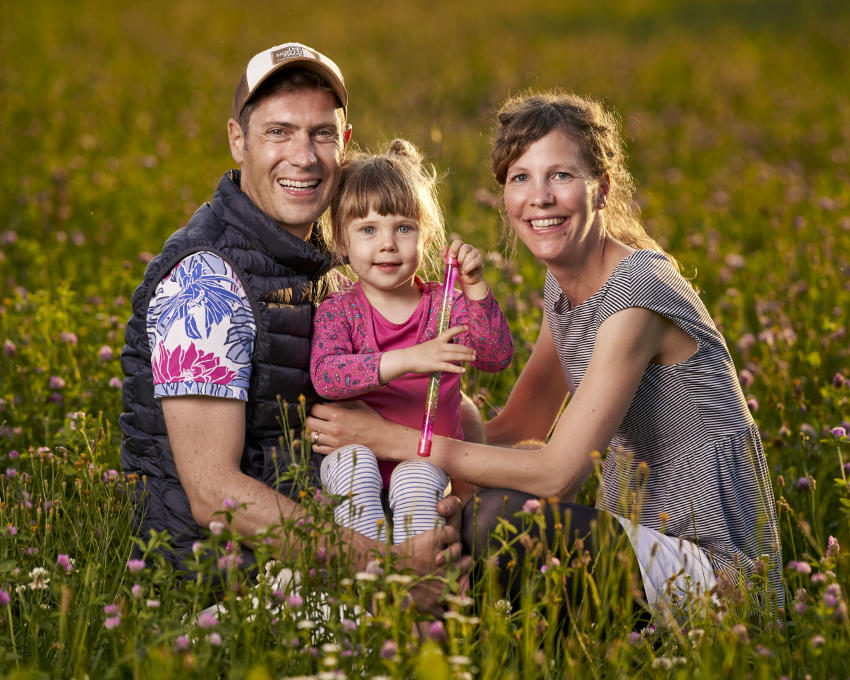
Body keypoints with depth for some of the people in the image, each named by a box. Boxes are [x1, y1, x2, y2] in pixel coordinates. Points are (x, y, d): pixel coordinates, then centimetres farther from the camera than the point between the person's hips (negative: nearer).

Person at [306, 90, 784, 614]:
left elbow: (557, 473, -23)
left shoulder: (636, 297, -22)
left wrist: (394, 439, -19)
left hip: (714, 567, -8)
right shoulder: (564, 287, 6)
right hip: (642, 535, 8)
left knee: (504, 516, -25)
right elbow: (518, 430, 11)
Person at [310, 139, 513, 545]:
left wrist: (475, 288, -23)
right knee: (353, 460, -32)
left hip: (429, 458, 0)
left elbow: (497, 357, -10)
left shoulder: (445, 305, 5)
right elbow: (325, 375, -21)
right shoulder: (337, 311, 0)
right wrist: (408, 360, -33)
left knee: (414, 479, -32)